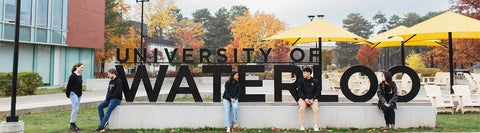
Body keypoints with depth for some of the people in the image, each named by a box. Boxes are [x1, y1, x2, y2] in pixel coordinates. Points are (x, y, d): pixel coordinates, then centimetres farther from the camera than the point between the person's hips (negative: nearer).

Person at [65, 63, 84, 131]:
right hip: (73, 94, -8)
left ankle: (73, 124, 17)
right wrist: (67, 94, -10)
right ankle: (72, 124, -3)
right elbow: (69, 85, -11)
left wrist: (80, 93, 13)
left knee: (76, 109, 10)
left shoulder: (80, 76, 12)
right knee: (75, 108, -10)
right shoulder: (72, 76, -12)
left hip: (78, 94, 8)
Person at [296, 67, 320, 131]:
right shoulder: (300, 81, 3)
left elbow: (317, 91, 4)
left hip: (312, 99, 1)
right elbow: (300, 91, 0)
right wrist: (305, 99, -13)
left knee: (316, 109, -27)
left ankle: (315, 126, -18)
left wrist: (313, 99, -10)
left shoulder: (315, 81, 5)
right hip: (303, 98, 0)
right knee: (301, 108, -28)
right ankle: (302, 126, -22)